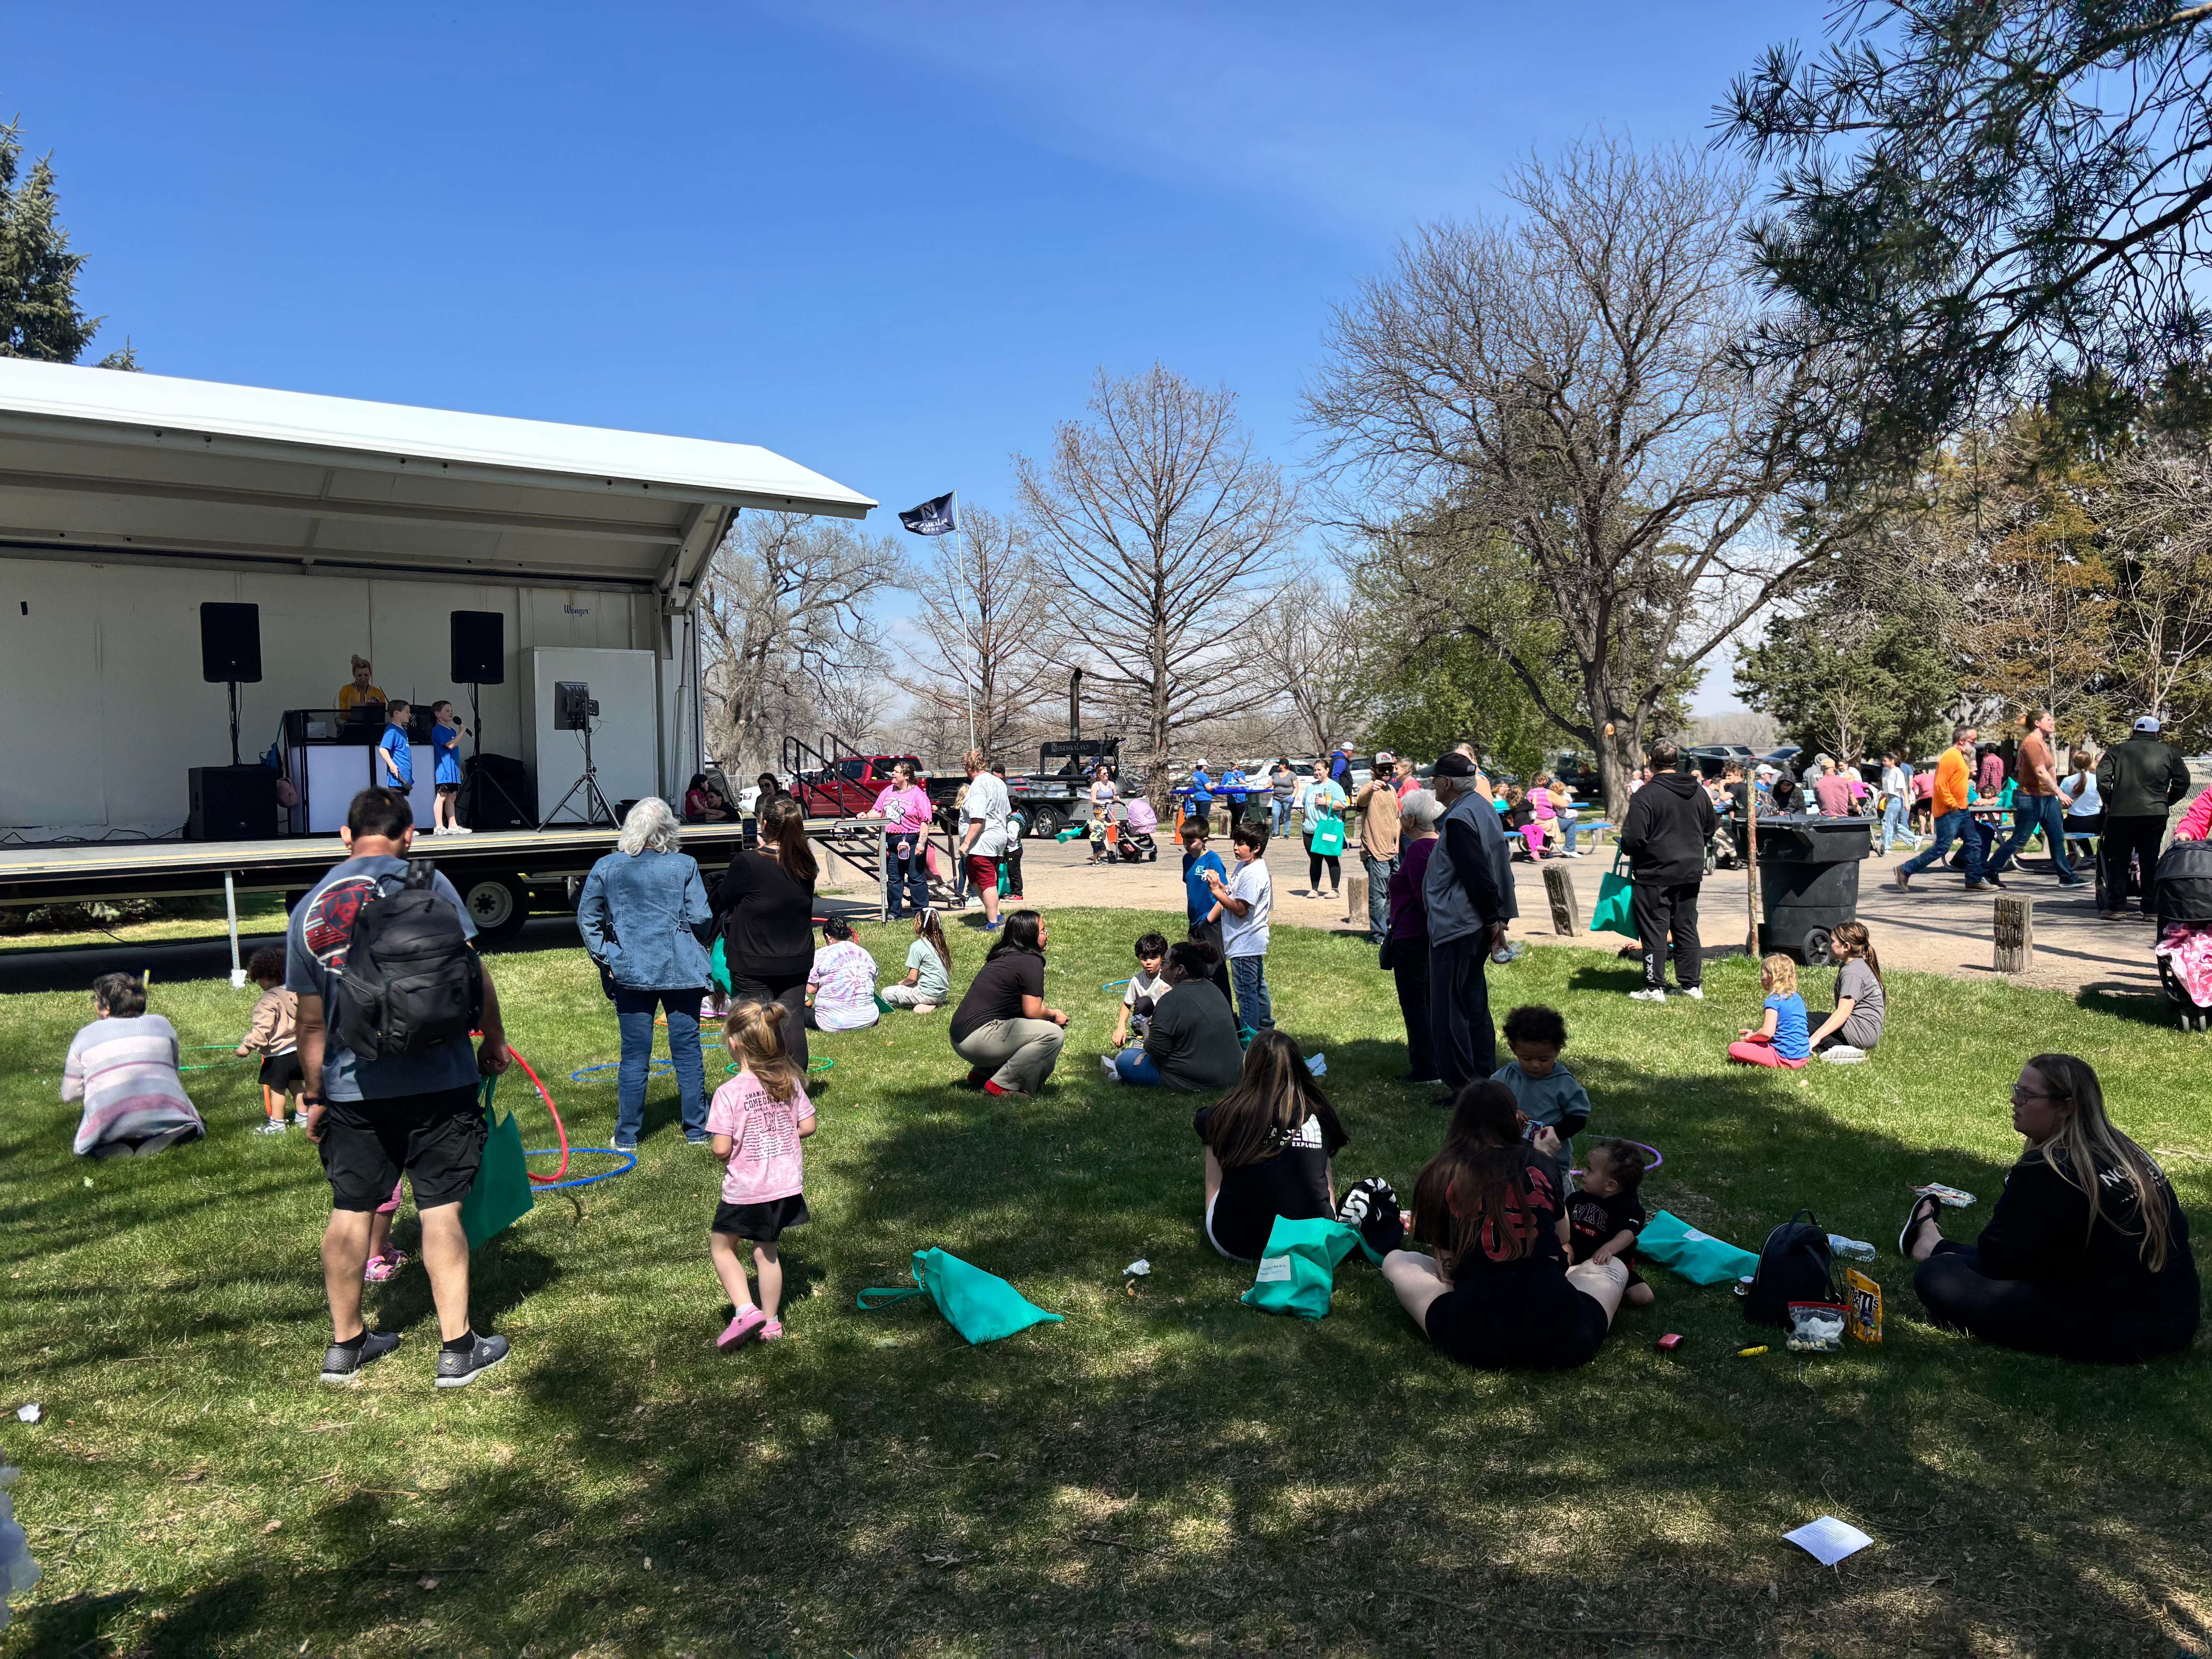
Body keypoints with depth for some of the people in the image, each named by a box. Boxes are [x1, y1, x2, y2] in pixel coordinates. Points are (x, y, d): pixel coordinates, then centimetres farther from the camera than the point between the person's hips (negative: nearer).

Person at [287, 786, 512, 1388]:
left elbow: (311, 1021, 10)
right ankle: (458, 1348, 8)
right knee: (440, 1209, 2)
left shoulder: (308, 909, 6)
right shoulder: (425, 882, -7)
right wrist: (494, 1040, 7)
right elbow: (473, 972, -7)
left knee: (350, 1210, 15)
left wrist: (316, 1096, 19)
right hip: (437, 1079, -4)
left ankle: (345, 1344, 28)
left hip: (351, 1088, 4)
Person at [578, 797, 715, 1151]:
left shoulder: (606, 867, 0)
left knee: (634, 1056, 7)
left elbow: (587, 918, 4)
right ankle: (697, 1131, 15)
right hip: (681, 970, -1)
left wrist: (605, 958, 8)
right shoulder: (684, 865, -5)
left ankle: (627, 1136, 13)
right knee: (687, 1051, 8)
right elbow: (701, 917, -6)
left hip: (630, 972, 1)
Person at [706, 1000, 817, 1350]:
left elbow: (721, 1149, -19)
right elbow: (807, 1126, 2)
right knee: (767, 1252, 20)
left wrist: (733, 1148, 3)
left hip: (745, 1190, -5)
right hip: (787, 1185, 5)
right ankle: (770, 1322, 26)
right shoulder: (790, 1081, -4)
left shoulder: (729, 1092, -18)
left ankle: (745, 1311, 2)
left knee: (721, 1246, 17)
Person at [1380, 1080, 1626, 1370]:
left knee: (1396, 1260, 23)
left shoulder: (1439, 1175, 2)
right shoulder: (1538, 1163, 6)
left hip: (1473, 1339, -1)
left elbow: (1445, 1262, 7)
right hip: (1561, 1338, 2)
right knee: (1613, 1266, 30)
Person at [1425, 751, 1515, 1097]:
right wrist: (1498, 918, 14)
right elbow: (1489, 871, 15)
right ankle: (1484, 1077, 25)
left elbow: (1478, 875, -23)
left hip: (1455, 926, -10)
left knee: (1449, 1008, -3)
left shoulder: (1460, 820, -19)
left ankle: (1463, 1086, 1)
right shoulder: (1481, 808, 13)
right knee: (1474, 1004, 18)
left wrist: (1492, 920, -13)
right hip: (1474, 924, 11)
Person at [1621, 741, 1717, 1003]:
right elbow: (1711, 829, 16)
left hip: (1655, 874, -6)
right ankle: (1693, 985, 19)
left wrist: (1628, 848, 2)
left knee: (1654, 931, 1)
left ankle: (1655, 988, 3)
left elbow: (1633, 839, -19)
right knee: (1687, 928, 15)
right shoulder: (1698, 791, 5)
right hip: (1691, 873, 6)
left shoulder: (1645, 795, -17)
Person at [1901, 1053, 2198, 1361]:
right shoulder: (2127, 1152, 4)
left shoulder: (2045, 1171, -20)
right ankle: (1938, 1248, 49)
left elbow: (1998, 1258, -14)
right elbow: (2177, 1229, 19)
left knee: (1937, 1276, -4)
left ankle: (1935, 1249, 28)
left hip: (2107, 1331, -9)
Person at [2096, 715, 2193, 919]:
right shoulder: (2168, 752, 10)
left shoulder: (2118, 750, 6)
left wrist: (2109, 801, 7)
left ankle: (2116, 906, 2)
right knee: (2150, 861, 9)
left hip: (2121, 813, -1)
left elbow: (2102, 778, -6)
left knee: (2119, 860, 6)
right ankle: (2152, 907, 11)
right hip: (2156, 813, 1)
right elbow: (2183, 781, 5)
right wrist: (2166, 802, 16)